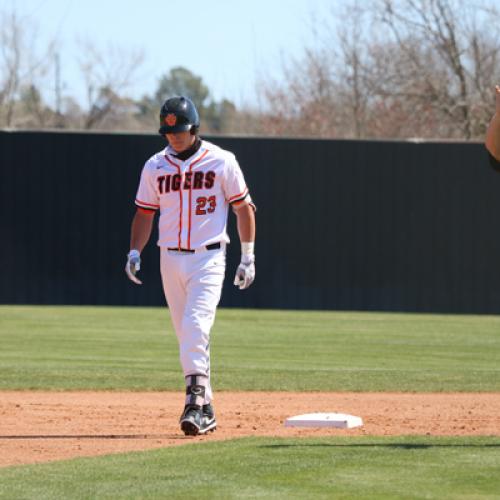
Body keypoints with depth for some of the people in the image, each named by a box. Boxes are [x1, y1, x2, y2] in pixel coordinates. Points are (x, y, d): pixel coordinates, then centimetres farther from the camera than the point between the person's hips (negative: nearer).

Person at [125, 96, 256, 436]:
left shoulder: (221, 162, -3)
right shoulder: (155, 166, 7)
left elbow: (244, 208, 2)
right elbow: (145, 213, 13)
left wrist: (248, 258, 1)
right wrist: (135, 252, -1)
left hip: (208, 258, -4)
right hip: (170, 258, 4)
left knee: (196, 327, -20)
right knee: (187, 335, 7)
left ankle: (196, 401, -24)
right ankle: (205, 409, 14)